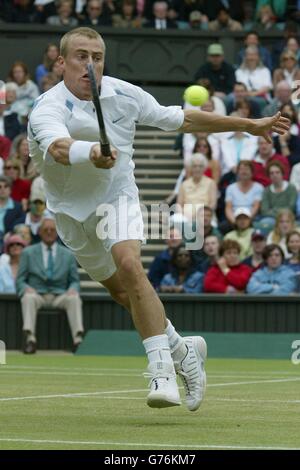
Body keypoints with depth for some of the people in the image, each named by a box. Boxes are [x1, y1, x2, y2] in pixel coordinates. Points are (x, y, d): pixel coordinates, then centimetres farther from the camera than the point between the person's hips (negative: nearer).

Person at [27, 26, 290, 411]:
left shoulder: (124, 95, -11)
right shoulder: (48, 110, -24)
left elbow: (182, 119, 3)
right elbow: (61, 148, -47)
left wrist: (250, 125, 7)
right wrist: (92, 155, -70)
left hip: (117, 197, 0)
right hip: (72, 210, 0)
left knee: (129, 265, -27)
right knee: (121, 291, 8)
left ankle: (163, 369, -29)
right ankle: (182, 350, 30)